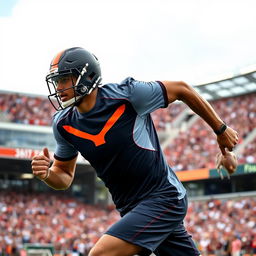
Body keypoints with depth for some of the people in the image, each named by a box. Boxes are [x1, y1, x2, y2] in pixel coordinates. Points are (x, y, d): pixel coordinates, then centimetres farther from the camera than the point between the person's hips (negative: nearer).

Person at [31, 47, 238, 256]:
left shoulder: (126, 93, -16)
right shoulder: (64, 124, 1)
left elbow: (181, 89, -2)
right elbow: (64, 177, 12)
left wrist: (221, 129, 7)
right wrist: (46, 174, -12)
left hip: (163, 198, -6)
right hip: (132, 208, 7)